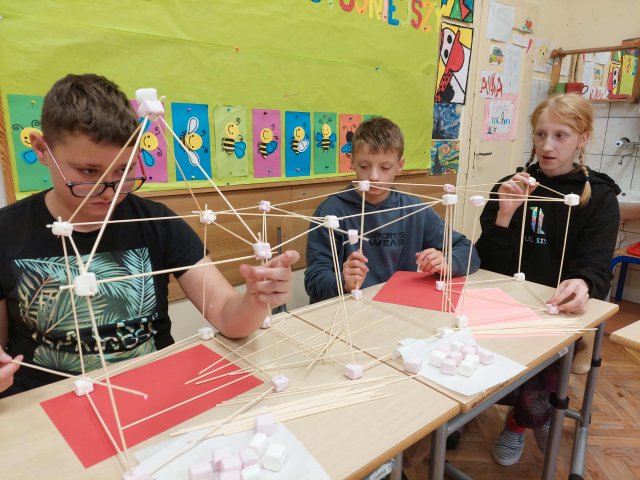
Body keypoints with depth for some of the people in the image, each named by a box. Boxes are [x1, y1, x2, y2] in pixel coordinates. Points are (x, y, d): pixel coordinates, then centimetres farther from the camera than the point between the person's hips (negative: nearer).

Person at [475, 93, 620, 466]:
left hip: (561, 311, -1)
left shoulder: (600, 198, 1)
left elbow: (596, 269, -9)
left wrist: (582, 286, -32)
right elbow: (489, 266, -3)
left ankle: (519, 420, 12)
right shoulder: (512, 185, 4)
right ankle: (536, 412, 12)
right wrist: (504, 215, -20)